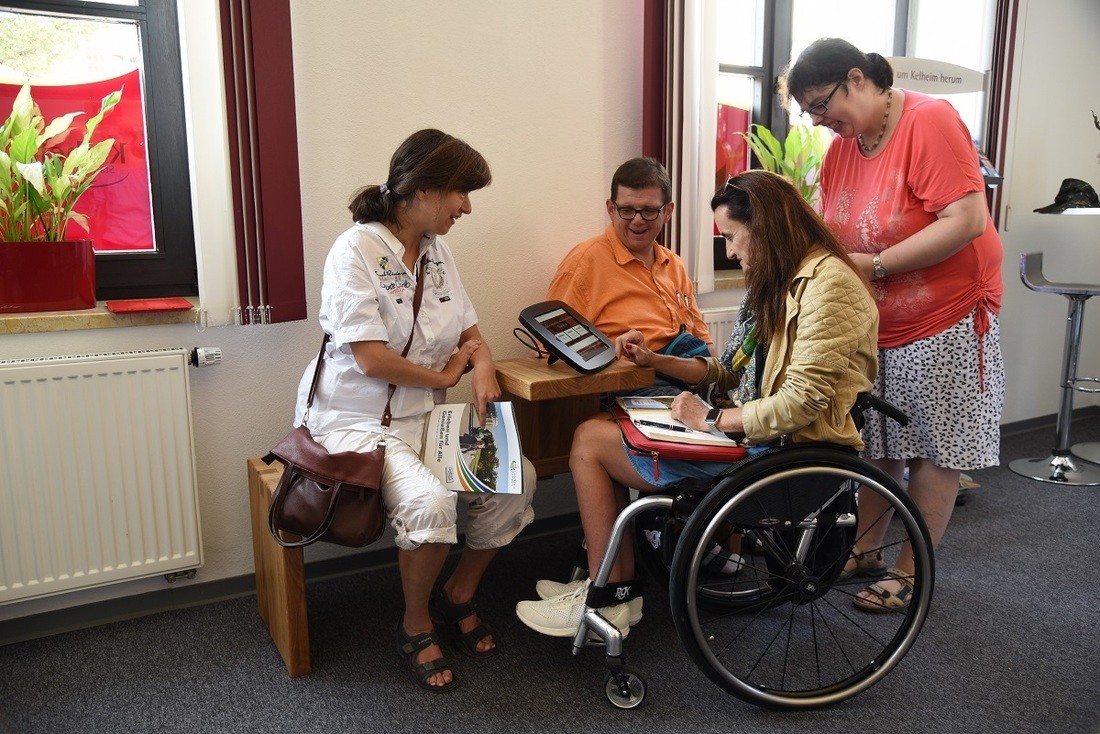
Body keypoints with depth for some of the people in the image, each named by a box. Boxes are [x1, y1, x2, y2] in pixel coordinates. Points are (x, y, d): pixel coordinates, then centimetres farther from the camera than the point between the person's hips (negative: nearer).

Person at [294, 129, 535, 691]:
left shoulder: (437, 252, 9)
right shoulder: (357, 250, -15)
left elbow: (470, 333, 15)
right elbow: (370, 359, -22)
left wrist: (483, 365, -8)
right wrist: (444, 375, -8)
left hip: (427, 415, 7)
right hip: (360, 420, -7)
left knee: (517, 477, -10)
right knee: (429, 500, -31)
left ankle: (458, 595, 14)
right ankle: (415, 625, 0)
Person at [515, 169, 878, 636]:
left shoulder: (826, 282, -16)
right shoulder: (781, 282, 16)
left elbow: (803, 401, -24)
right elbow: (730, 371, 16)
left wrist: (712, 420, -16)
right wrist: (655, 361, 8)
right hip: (754, 433, 10)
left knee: (590, 441, -7)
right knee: (598, 430, 7)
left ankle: (605, 602, 6)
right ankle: (616, 584, 9)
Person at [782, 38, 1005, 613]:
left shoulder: (929, 121, -17)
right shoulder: (842, 146, 4)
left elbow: (968, 219, -24)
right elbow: (830, 232, 7)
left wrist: (876, 265, -24)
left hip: (944, 319, -6)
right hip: (874, 327, 7)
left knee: (936, 451, 6)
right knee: (877, 444, 14)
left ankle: (911, 570, 18)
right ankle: (865, 550, 28)